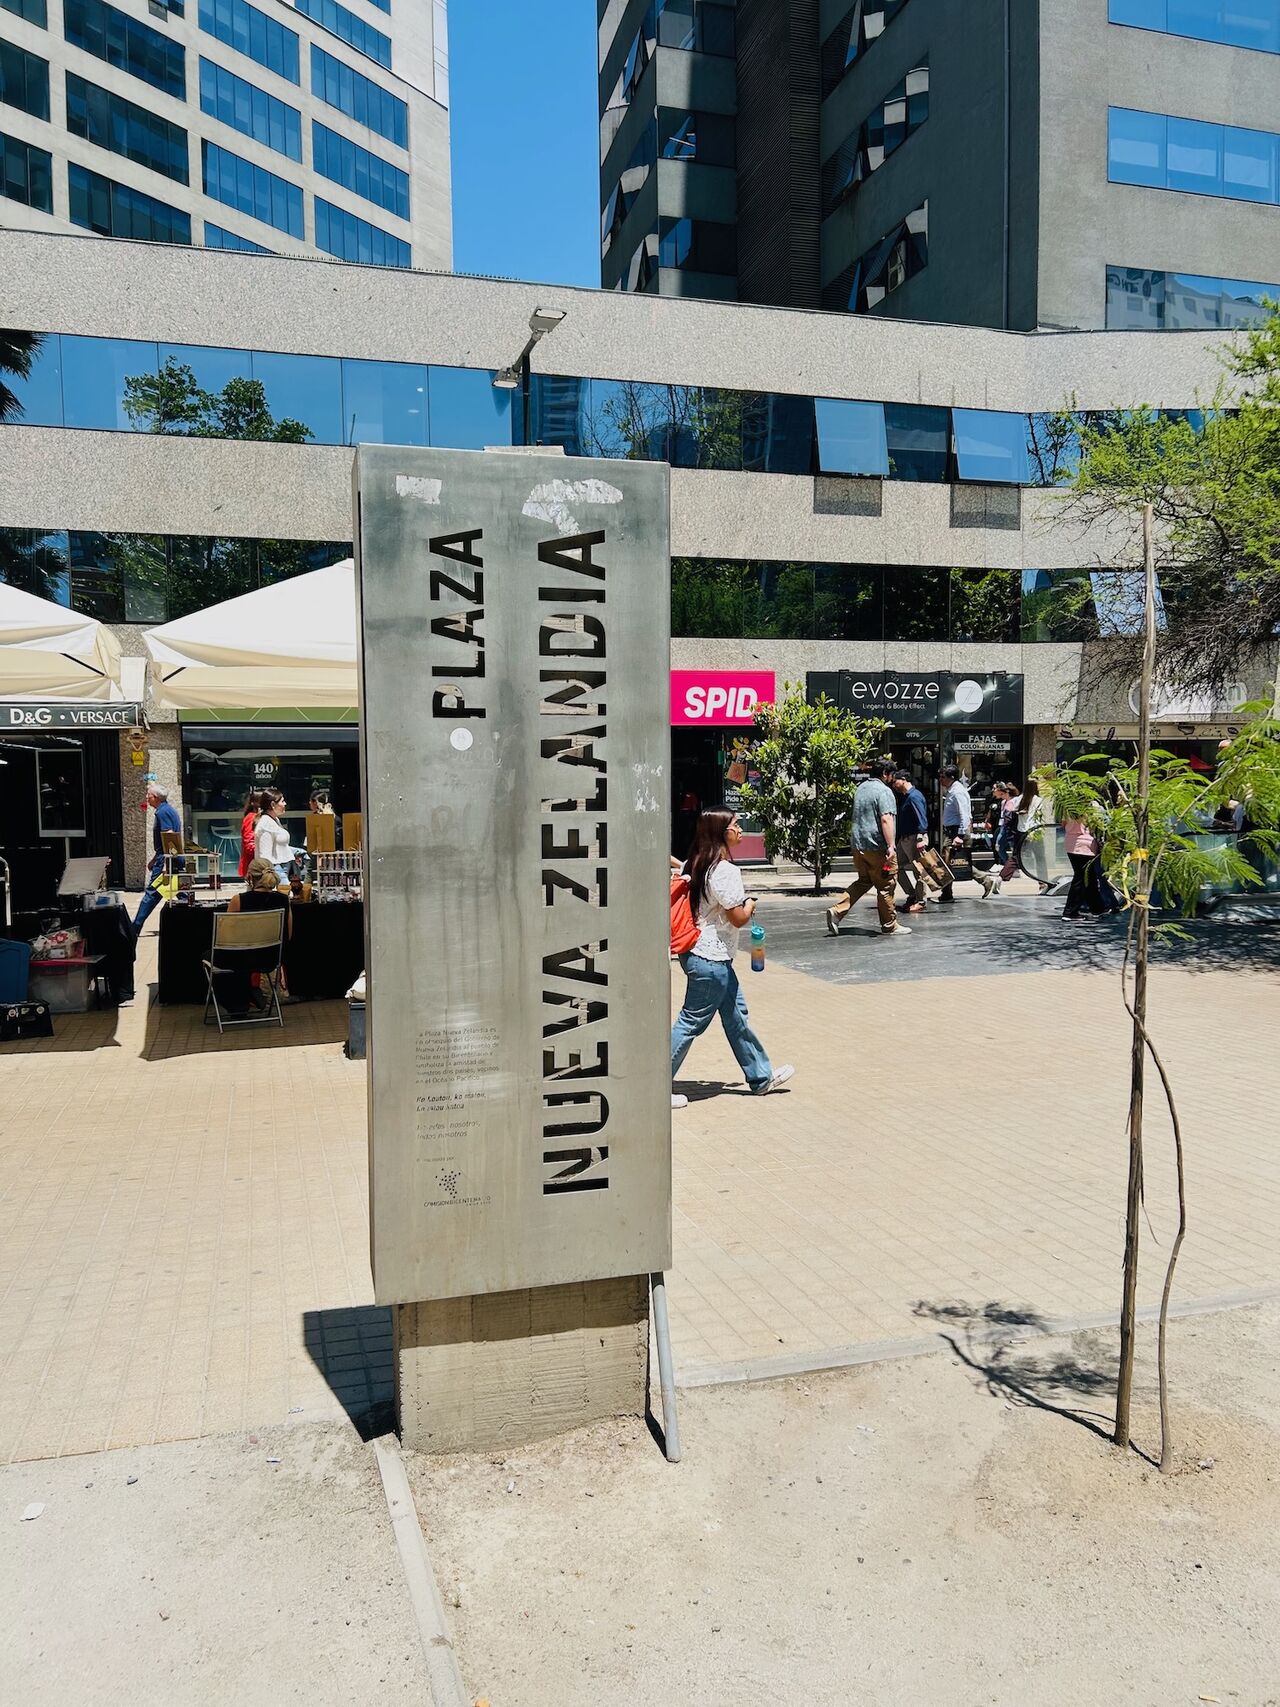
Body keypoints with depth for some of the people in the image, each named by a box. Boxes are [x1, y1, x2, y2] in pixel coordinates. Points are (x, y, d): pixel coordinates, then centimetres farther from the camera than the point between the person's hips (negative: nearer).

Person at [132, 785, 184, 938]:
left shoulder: (162, 812, -12)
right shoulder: (170, 809, 19)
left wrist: (165, 865, -24)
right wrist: (154, 859, 29)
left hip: (166, 858, -10)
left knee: (151, 893, -6)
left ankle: (134, 930, -2)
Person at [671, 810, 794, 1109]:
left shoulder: (696, 864, 6)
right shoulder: (725, 870, -21)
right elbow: (738, 917, -19)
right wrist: (751, 903, 2)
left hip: (701, 953, 10)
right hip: (711, 959, -10)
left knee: (736, 1014, 18)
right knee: (691, 1023, 0)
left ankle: (761, 1076, 31)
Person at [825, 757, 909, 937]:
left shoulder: (861, 788, 15)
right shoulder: (883, 791, -13)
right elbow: (886, 819, -24)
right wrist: (891, 846, -26)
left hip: (858, 844, 8)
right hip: (877, 847, -8)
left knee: (863, 881, 17)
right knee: (885, 886, 3)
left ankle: (836, 911, 4)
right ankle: (889, 925, 12)